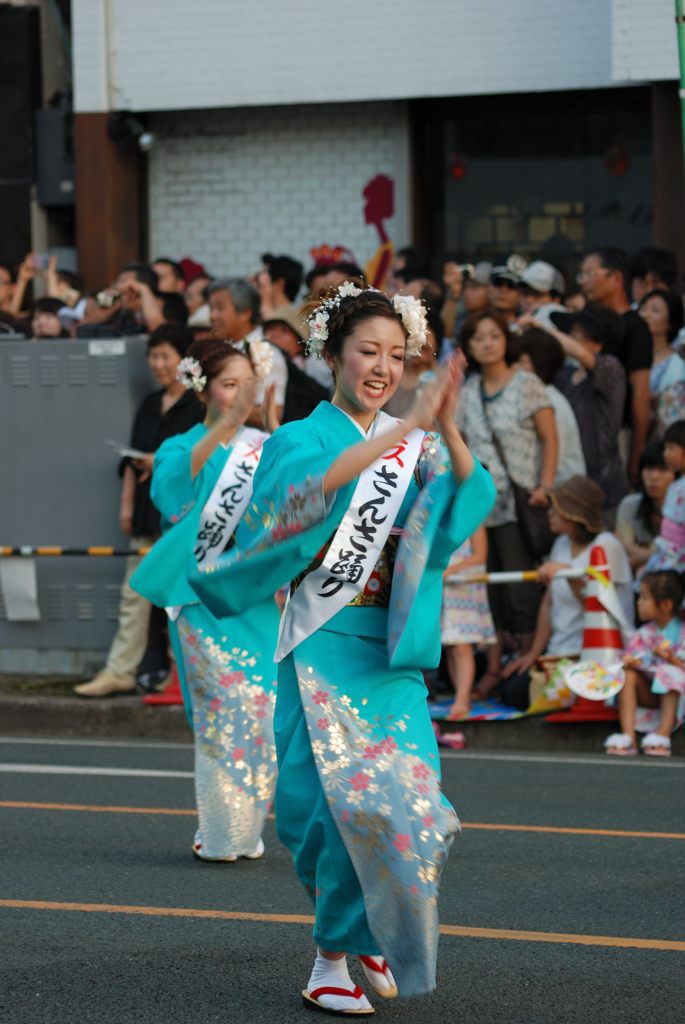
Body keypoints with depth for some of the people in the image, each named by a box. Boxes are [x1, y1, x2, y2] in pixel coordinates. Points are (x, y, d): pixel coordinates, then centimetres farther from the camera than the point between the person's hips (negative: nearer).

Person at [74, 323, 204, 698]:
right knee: (135, 592, 5)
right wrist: (127, 504, 11)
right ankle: (119, 672, 6)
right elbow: (133, 459, 17)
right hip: (149, 511, 7)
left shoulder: (201, 405, -6)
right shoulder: (150, 404, 16)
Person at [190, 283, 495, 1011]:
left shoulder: (415, 448, 11)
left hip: (392, 651, 4)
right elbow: (318, 481, -24)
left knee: (406, 799, -4)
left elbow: (472, 499, -7)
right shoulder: (300, 439, 0)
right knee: (343, 798, -10)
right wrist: (406, 429, -32)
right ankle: (333, 959, 3)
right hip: (324, 648, -4)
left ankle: (369, 934, 19)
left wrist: (447, 432, -25)